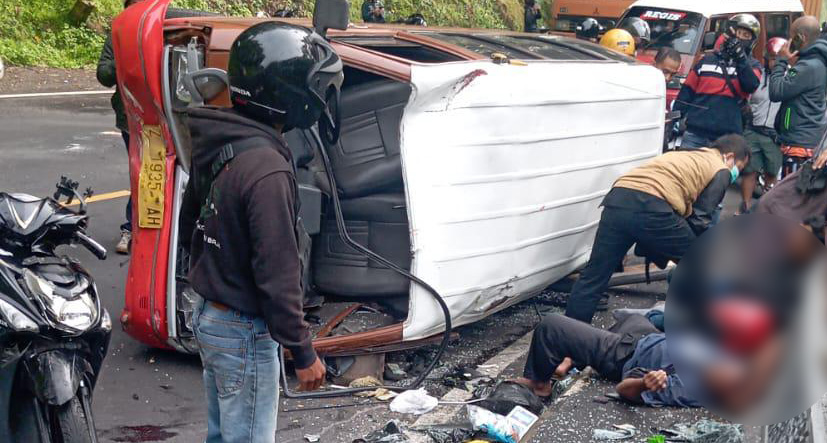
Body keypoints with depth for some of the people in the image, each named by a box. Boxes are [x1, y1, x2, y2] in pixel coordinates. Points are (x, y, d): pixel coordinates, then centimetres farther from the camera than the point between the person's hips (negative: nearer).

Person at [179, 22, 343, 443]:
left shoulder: (216, 147, 2)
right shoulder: (266, 168, -27)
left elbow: (190, 222, 15)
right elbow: (277, 274, -24)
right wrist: (302, 352, -15)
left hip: (209, 317, 9)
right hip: (245, 333, -9)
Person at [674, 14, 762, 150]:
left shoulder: (752, 65, 10)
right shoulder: (708, 60, 14)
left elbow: (751, 86, -12)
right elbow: (687, 92, 14)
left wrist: (740, 57, -22)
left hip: (727, 139, -1)